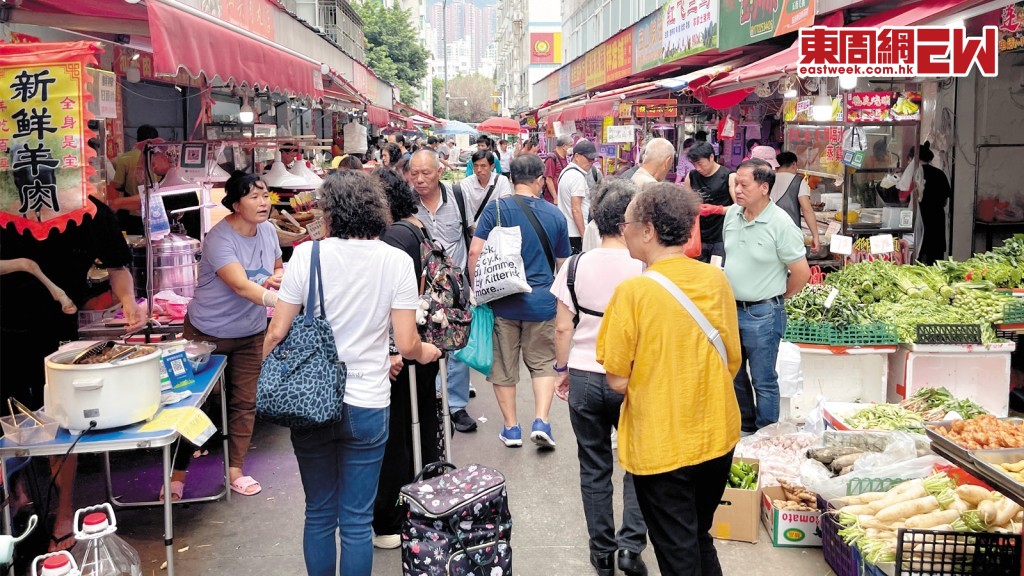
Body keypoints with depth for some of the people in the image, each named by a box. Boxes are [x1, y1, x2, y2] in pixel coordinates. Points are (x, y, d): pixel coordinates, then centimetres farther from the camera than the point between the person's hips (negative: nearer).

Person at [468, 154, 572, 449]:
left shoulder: (496, 208, -7)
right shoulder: (555, 215, 1)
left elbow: (475, 252, -13)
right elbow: (563, 264, 11)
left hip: (502, 301, -1)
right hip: (542, 302, 1)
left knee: (503, 366, 13)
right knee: (543, 363, 17)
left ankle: (511, 428, 21)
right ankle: (541, 421, 4)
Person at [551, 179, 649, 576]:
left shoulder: (575, 267, -6)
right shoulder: (644, 269, -12)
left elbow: (563, 327, -2)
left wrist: (562, 370, 12)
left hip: (584, 377, 2)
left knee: (594, 468, 14)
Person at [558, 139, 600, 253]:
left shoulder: (565, 171, 15)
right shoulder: (578, 176, -15)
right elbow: (576, 209, -20)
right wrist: (584, 235, -19)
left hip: (564, 231, 10)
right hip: (575, 234, -10)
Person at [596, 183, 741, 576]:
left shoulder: (633, 291, -20)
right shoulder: (716, 280, -5)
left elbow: (618, 381, -14)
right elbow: (732, 363, 5)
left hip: (661, 447, -5)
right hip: (718, 438, 5)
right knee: (699, 538, 25)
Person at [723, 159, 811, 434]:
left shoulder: (781, 224, -17)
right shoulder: (732, 214, 1)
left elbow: (801, 273, -12)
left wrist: (776, 298, 0)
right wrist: (731, 298, 13)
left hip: (762, 315, -7)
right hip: (730, 308, 7)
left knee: (763, 381, 6)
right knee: (733, 375, 19)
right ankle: (745, 429, 37)